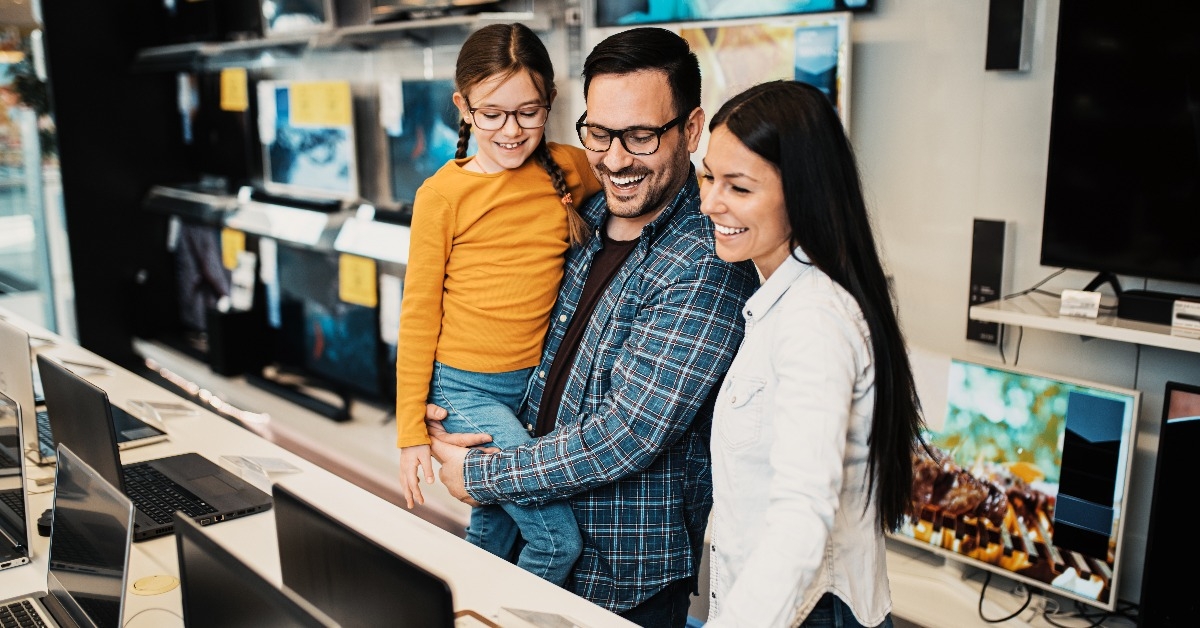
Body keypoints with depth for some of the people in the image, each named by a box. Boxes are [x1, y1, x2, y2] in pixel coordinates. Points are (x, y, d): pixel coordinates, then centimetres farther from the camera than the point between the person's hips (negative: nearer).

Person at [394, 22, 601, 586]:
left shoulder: (570, 170, -1)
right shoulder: (442, 193, -9)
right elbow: (419, 315, -5)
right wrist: (411, 432, -4)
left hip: (538, 384, 4)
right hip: (467, 389, -4)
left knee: (493, 529, 20)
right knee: (558, 539, -11)